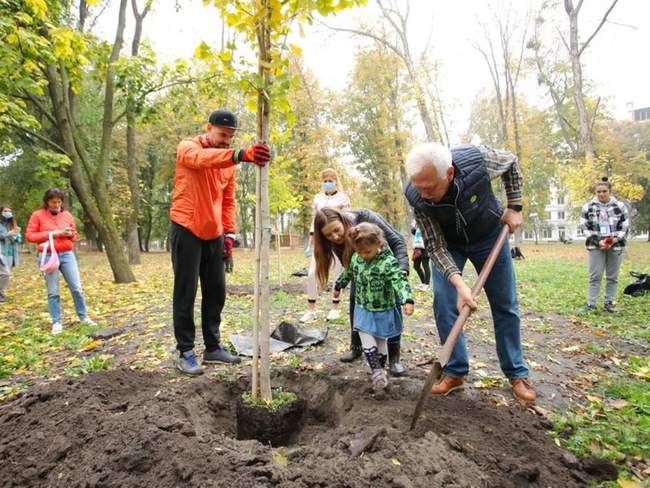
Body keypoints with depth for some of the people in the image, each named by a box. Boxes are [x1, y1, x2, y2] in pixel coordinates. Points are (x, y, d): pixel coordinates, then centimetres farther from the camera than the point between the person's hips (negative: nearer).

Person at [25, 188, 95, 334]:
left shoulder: (67, 215, 11)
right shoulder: (37, 215, 1)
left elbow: (75, 236, 19)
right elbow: (29, 236, -2)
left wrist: (70, 234, -5)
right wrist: (50, 234, -12)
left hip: (67, 254, 3)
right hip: (48, 256, -2)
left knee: (77, 288, 2)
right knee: (53, 292, 3)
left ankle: (83, 317, 14)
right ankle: (56, 322, 12)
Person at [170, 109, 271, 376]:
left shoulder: (229, 161, 11)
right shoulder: (188, 147, -8)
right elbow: (202, 158, -33)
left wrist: (229, 233, 5)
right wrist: (241, 154, -50)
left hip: (214, 235, 6)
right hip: (186, 231, -6)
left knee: (216, 293, 9)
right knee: (185, 294, -2)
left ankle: (213, 348, 20)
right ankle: (185, 352, 9)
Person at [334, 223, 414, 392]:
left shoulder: (388, 262, -23)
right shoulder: (356, 258, -5)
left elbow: (400, 281, -31)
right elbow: (348, 273, 14)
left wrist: (407, 300, -46)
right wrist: (338, 286, 28)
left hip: (382, 311, -4)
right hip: (363, 309, 4)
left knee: (380, 340, 11)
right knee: (367, 340, -1)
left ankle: (381, 370, 21)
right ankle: (377, 371, 9)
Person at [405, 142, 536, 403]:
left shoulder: (478, 159, -35)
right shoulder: (416, 196, -32)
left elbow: (511, 163, -9)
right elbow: (435, 246, -25)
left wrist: (514, 207, -11)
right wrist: (459, 284, -37)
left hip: (489, 235, 0)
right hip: (448, 243, 0)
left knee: (505, 304, 4)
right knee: (444, 303, -11)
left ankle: (517, 374, 19)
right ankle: (455, 372, 5)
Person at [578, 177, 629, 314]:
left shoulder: (620, 206, 1)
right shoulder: (588, 207, -1)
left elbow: (624, 227, 1)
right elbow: (585, 228, -2)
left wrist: (612, 242, -13)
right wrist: (598, 241, -13)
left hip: (615, 246, 1)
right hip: (596, 246, -1)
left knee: (612, 277, 7)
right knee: (595, 276, -2)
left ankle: (609, 303, 17)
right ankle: (591, 304, 3)